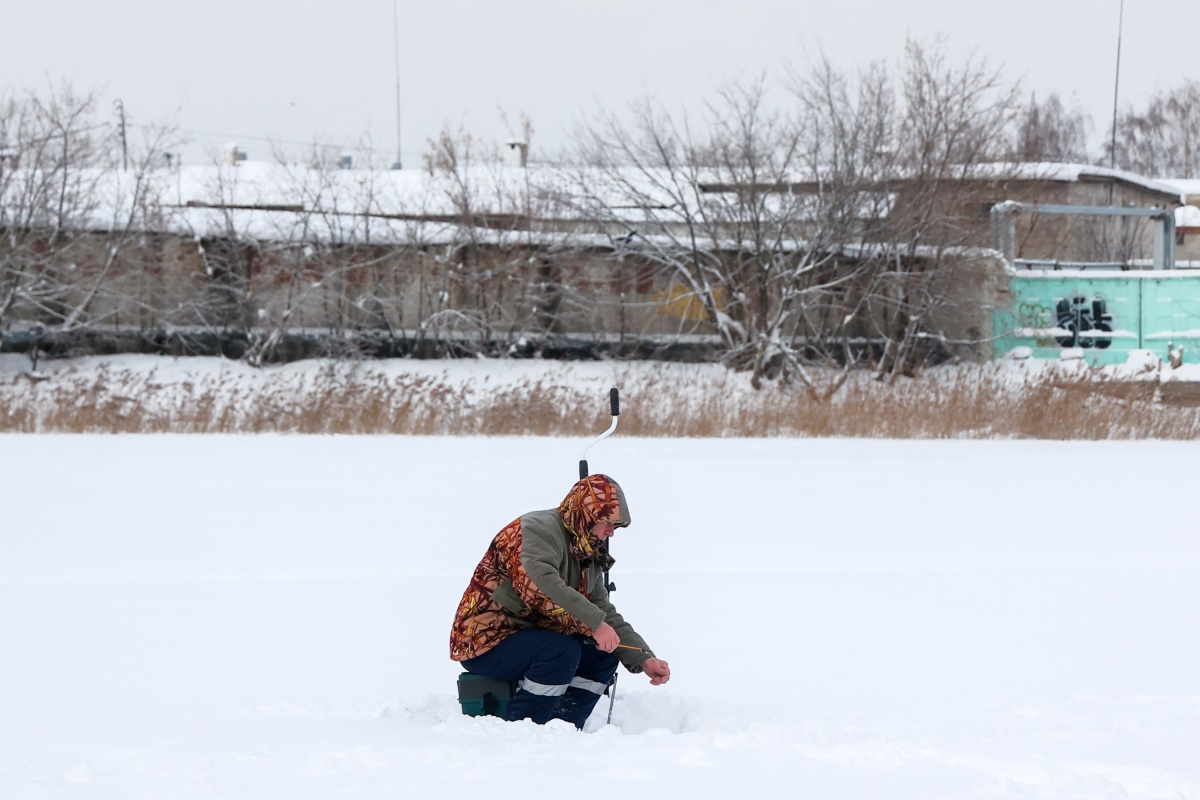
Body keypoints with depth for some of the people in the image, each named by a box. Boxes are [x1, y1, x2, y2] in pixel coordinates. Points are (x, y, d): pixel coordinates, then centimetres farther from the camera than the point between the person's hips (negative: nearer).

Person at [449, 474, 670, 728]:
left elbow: (607, 616, 11)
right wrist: (593, 623, -37)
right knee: (563, 651, -31)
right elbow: (539, 585, -36)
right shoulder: (538, 529, -17)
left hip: (530, 637, 10)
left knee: (605, 654, 0)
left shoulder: (588, 558, 13)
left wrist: (645, 660, -3)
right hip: (485, 642, -10)